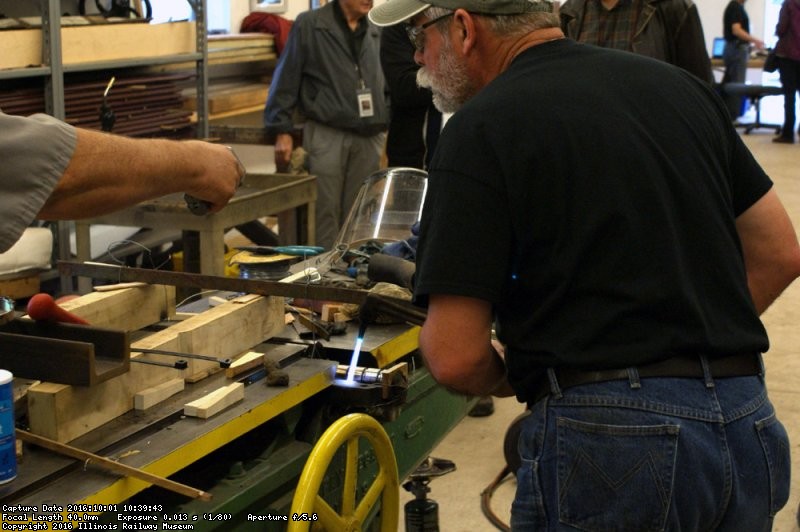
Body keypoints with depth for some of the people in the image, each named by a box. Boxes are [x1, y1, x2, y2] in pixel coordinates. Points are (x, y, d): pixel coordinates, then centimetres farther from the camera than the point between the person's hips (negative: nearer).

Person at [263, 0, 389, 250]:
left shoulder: (374, 32, 14)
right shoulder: (309, 24, 0)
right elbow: (286, 79, -2)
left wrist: (385, 126, 13)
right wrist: (283, 131, -7)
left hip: (369, 138, 4)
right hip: (327, 135, -4)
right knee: (324, 216, -5)